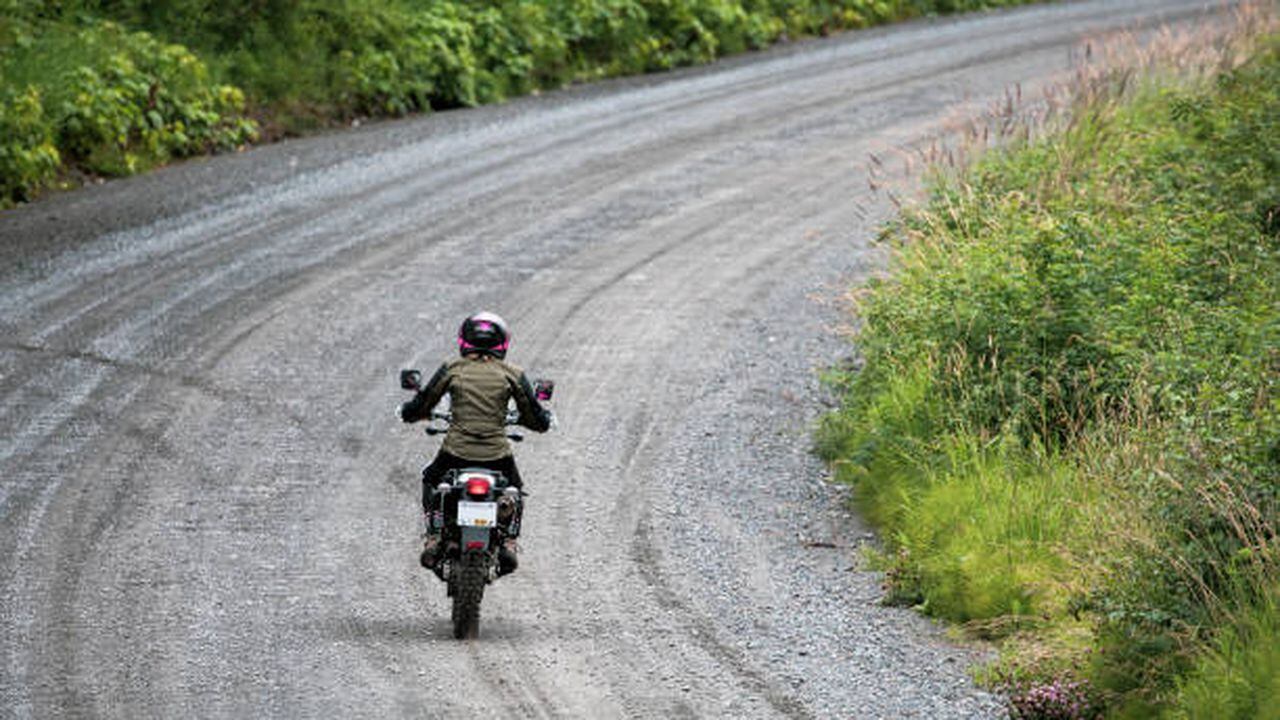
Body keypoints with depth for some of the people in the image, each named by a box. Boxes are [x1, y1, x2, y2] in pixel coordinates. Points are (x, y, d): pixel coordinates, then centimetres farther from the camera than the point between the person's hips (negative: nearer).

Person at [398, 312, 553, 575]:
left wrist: (410, 411, 32)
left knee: (431, 481, 33)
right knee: (513, 491, 33)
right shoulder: (512, 374, 2)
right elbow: (539, 421, 6)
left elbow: (415, 411, 8)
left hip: (456, 452, 0)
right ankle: (508, 543, 13)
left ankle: (433, 539, 17)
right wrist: (544, 416, 31)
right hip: (497, 455, 0)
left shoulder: (451, 369, 2)